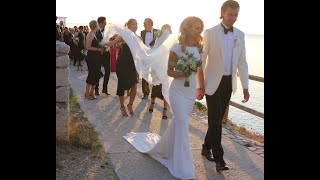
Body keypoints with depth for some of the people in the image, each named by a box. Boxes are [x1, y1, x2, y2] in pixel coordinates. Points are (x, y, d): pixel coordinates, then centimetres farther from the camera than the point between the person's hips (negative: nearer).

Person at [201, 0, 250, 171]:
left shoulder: (240, 35, 5)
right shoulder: (210, 32, -8)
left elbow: (242, 61, 7)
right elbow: (201, 59, -7)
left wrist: (245, 86, 3)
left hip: (229, 82, 5)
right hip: (213, 82, -4)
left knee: (217, 118, 14)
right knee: (215, 119, -6)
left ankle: (207, 147, 31)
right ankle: (218, 158, 0)